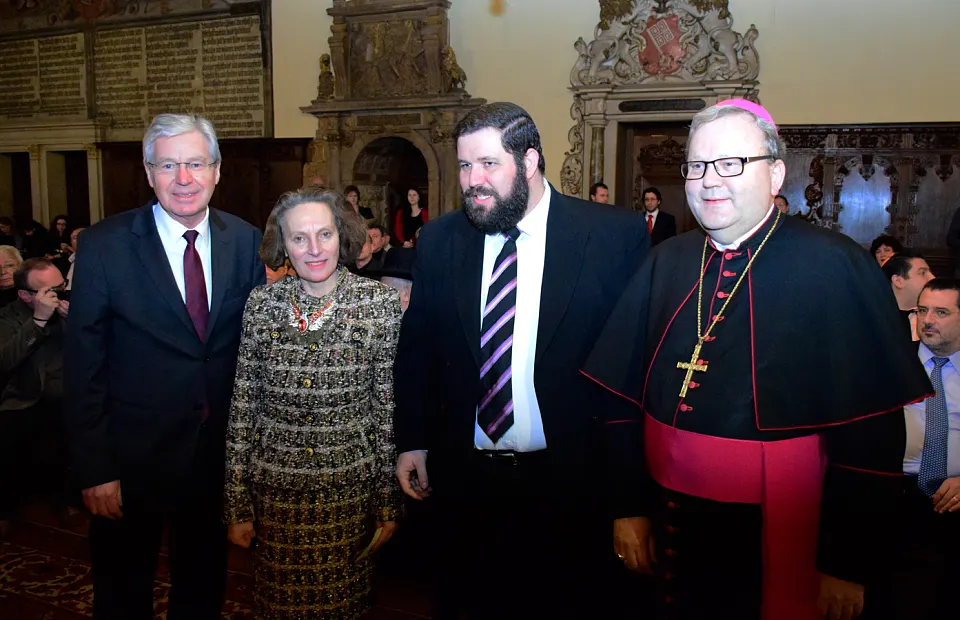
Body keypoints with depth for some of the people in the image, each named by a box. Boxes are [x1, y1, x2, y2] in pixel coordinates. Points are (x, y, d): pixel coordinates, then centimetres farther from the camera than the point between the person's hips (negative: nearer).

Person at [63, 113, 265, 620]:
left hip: (219, 452, 3)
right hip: (133, 455, -2)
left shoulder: (246, 241, -4)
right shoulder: (105, 245, -12)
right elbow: (84, 367, -10)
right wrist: (94, 468, -11)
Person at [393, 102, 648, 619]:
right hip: (464, 477, 3)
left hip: (572, 480, -2)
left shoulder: (617, 236, -9)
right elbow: (416, 348, 8)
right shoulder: (438, 241, 1)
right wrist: (411, 442, 6)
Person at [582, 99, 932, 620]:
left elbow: (871, 434, -13)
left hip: (778, 547, -4)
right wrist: (630, 507, 2)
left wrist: (847, 566, -10)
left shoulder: (834, 268, -13)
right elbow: (622, 397, 3)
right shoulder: (666, 263, 0)